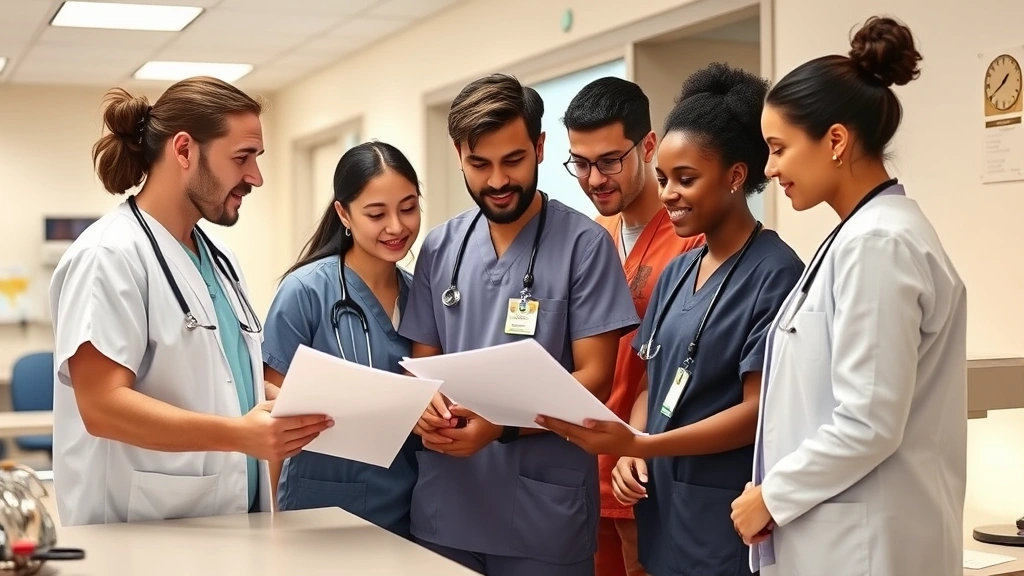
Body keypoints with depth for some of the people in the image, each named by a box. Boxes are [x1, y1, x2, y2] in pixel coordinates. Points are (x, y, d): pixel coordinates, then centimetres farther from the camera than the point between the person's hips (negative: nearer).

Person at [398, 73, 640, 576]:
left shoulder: (584, 244, -6)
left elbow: (594, 379, -9)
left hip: (544, 513, -4)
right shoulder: (439, 248, 7)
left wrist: (501, 426, -22)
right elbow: (423, 361, 13)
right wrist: (425, 406, -10)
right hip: (444, 507, 4)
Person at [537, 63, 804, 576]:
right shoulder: (677, 272, 10)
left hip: (727, 515, -7)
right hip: (663, 504, 7)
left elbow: (758, 411, -17)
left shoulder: (775, 272, -12)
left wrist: (638, 444, -23)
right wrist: (631, 452, -6)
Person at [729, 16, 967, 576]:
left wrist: (772, 495, -10)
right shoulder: (867, 233, 11)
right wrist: (778, 492, 12)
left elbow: (868, 425, -22)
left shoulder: (875, 243, -18)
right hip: (840, 531, 9)